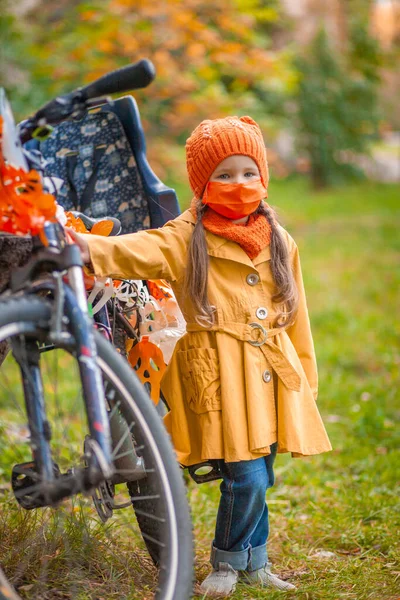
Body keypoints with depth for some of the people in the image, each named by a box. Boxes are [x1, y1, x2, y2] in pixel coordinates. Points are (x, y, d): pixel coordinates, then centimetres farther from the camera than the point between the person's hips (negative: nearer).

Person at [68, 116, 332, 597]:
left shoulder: (279, 242, 13)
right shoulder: (186, 239, -2)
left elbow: (296, 315, 17)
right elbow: (140, 250, -22)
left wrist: (306, 378, 17)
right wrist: (92, 249, -42)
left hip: (272, 372, 5)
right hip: (218, 372, -4)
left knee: (259, 479, 10)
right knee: (245, 478, -10)